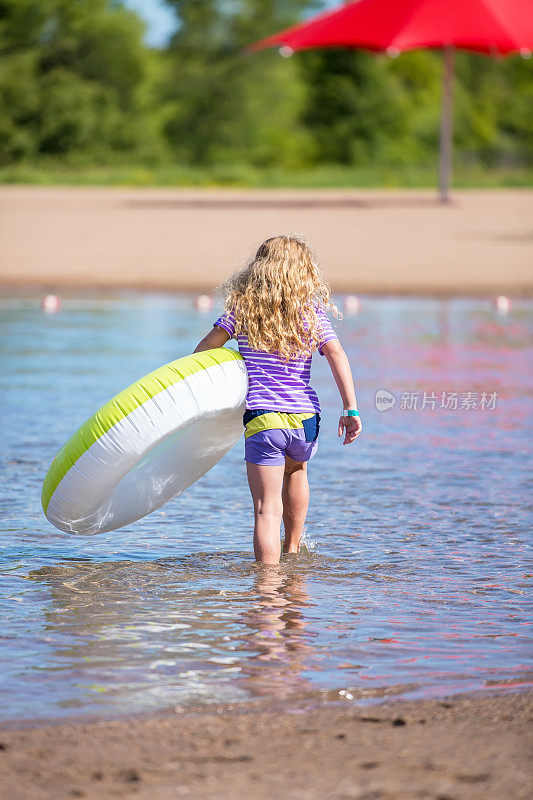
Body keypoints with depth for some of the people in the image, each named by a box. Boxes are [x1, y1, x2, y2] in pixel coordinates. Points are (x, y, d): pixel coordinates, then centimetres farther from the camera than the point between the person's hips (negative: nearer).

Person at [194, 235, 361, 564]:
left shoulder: (242, 308, 3)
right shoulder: (313, 313, 3)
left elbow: (207, 345, 3)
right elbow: (337, 355, -9)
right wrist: (351, 409, -11)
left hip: (263, 419, -3)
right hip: (306, 419, 3)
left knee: (267, 509, -4)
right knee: (296, 470, 35)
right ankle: (292, 547, 45)